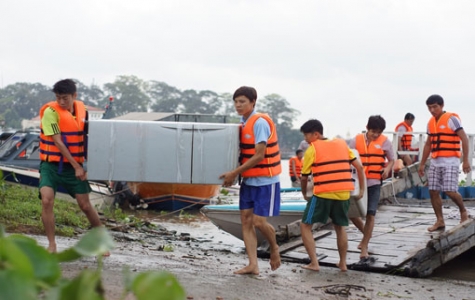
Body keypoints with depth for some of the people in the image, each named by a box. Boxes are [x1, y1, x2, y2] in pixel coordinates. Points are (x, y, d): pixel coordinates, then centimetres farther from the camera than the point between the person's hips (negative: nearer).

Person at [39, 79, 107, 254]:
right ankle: (51, 245, -6)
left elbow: (86, 136, 13)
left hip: (74, 166, 3)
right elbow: (57, 142, -16)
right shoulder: (51, 111, -14)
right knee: (47, 201, -20)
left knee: (85, 205, 3)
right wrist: (77, 166, -17)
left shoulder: (82, 109, 2)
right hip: (51, 165, -3)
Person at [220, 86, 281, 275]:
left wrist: (234, 173, -20)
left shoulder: (260, 123, -16)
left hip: (265, 181, -8)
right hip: (249, 180, 8)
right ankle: (253, 265, 6)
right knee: (246, 221, 2)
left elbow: (259, 156, -21)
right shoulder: (244, 123, 8)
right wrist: (234, 174, 1)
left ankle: (274, 248, 21)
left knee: (259, 221, -8)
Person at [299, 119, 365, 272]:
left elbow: (304, 177, 5)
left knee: (305, 226, 7)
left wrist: (304, 194, 21)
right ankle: (343, 263, 23)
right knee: (340, 227, 23)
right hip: (343, 194, 5)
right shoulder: (341, 143, 15)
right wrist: (362, 189, 18)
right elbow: (359, 167, 13)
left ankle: (314, 263, 0)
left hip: (323, 194, -5)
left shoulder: (312, 149, 2)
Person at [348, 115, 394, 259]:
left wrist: (388, 168, -11)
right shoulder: (355, 140, 0)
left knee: (370, 214, -6)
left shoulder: (385, 142, -1)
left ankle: (364, 247, 5)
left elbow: (391, 160, 9)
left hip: (374, 182, -2)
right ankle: (366, 234, 31)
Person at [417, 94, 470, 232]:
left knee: (450, 191, -14)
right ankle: (440, 221, 10)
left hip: (450, 161, -7)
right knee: (433, 192, 2)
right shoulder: (431, 123, 12)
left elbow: (464, 139, -12)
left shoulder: (451, 119, -8)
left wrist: (465, 160, -17)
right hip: (435, 162, 7)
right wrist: (422, 164, 19)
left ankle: (463, 211, 13)